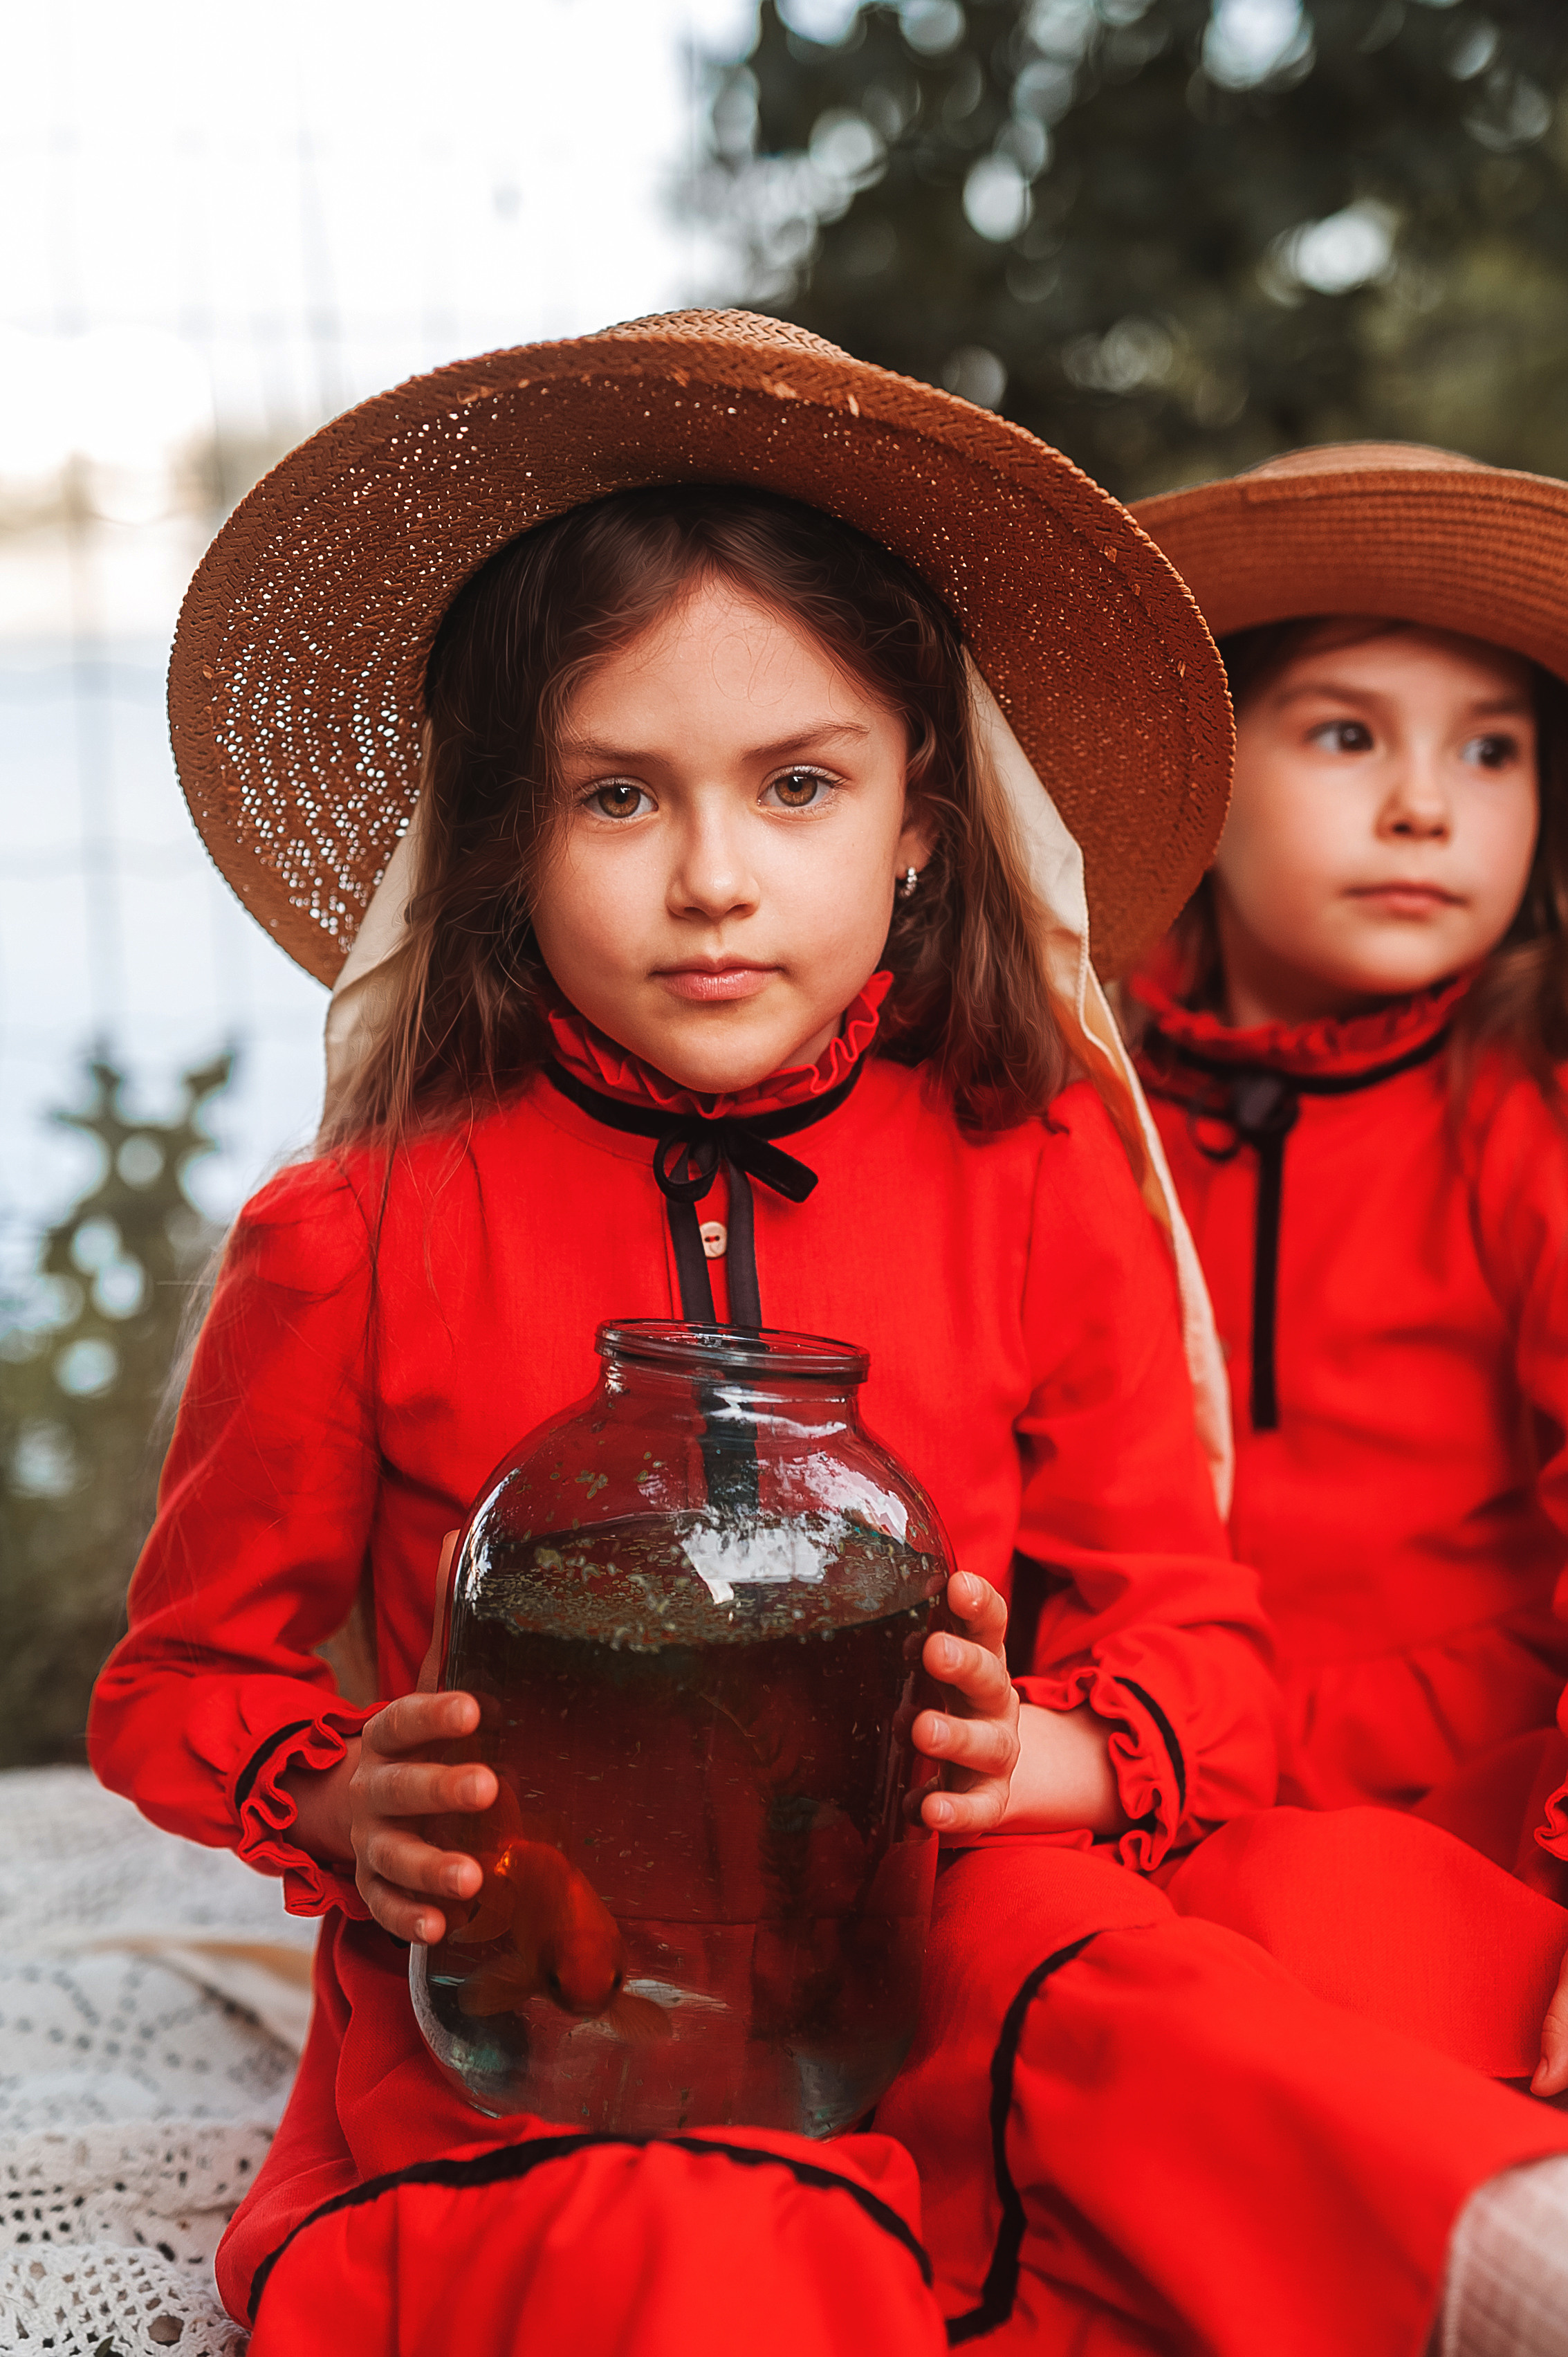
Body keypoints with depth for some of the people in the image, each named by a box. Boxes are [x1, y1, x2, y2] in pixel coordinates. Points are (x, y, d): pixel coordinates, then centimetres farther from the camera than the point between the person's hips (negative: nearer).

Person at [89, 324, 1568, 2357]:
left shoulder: (1040, 1189, 5)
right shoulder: (364, 1241, 0)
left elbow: (1192, 1641, 9)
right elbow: (187, 1680, 11)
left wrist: (1041, 1758, -15)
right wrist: (350, 1802, -12)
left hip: (932, 1942, 2)